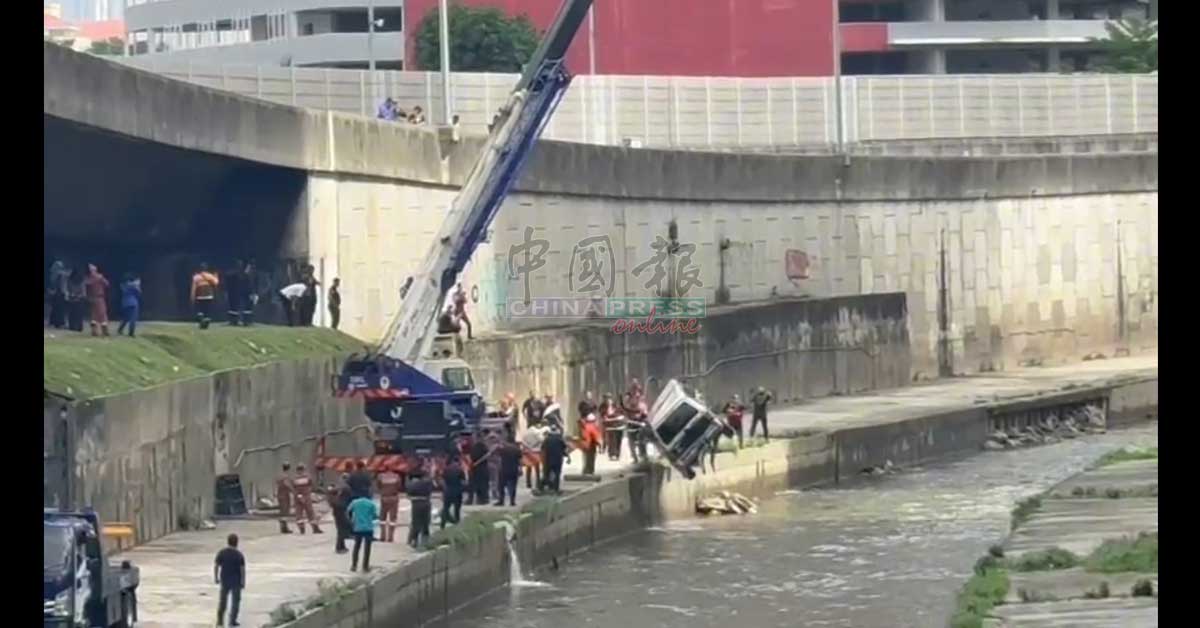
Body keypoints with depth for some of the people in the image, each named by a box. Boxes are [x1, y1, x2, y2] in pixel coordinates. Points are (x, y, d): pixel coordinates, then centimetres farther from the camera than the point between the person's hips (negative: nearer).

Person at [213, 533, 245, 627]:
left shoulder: (221, 553, -4)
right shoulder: (239, 555, -11)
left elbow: (216, 566, -4)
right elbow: (242, 569, -12)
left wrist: (216, 577, 7)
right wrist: (243, 581, -5)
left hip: (224, 580, 3)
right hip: (236, 581, -3)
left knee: (222, 600, 15)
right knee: (235, 600, 7)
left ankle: (220, 620, 18)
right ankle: (232, 620, 3)